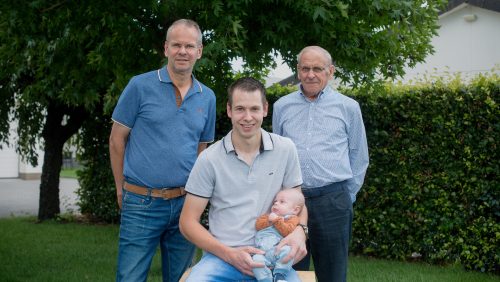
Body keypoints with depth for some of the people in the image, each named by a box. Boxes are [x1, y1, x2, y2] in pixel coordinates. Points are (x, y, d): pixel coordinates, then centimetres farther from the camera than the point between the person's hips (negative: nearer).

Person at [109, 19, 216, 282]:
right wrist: (122, 189, 4)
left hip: (185, 203, 4)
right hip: (142, 203, -4)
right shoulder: (140, 86, -4)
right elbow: (117, 140, 1)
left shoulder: (207, 97, 8)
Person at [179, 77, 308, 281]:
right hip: (221, 256, -1)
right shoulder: (209, 159, 0)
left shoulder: (285, 149, 5)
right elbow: (188, 222, 2)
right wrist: (229, 254, -12)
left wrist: (299, 231, -9)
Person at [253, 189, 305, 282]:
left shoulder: (292, 218, 15)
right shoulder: (268, 215, 32)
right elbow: (258, 225, 18)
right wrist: (269, 221, 3)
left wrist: (277, 220, -4)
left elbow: (287, 231, -4)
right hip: (262, 251, 3)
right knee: (256, 259, -29)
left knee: (287, 250, -36)